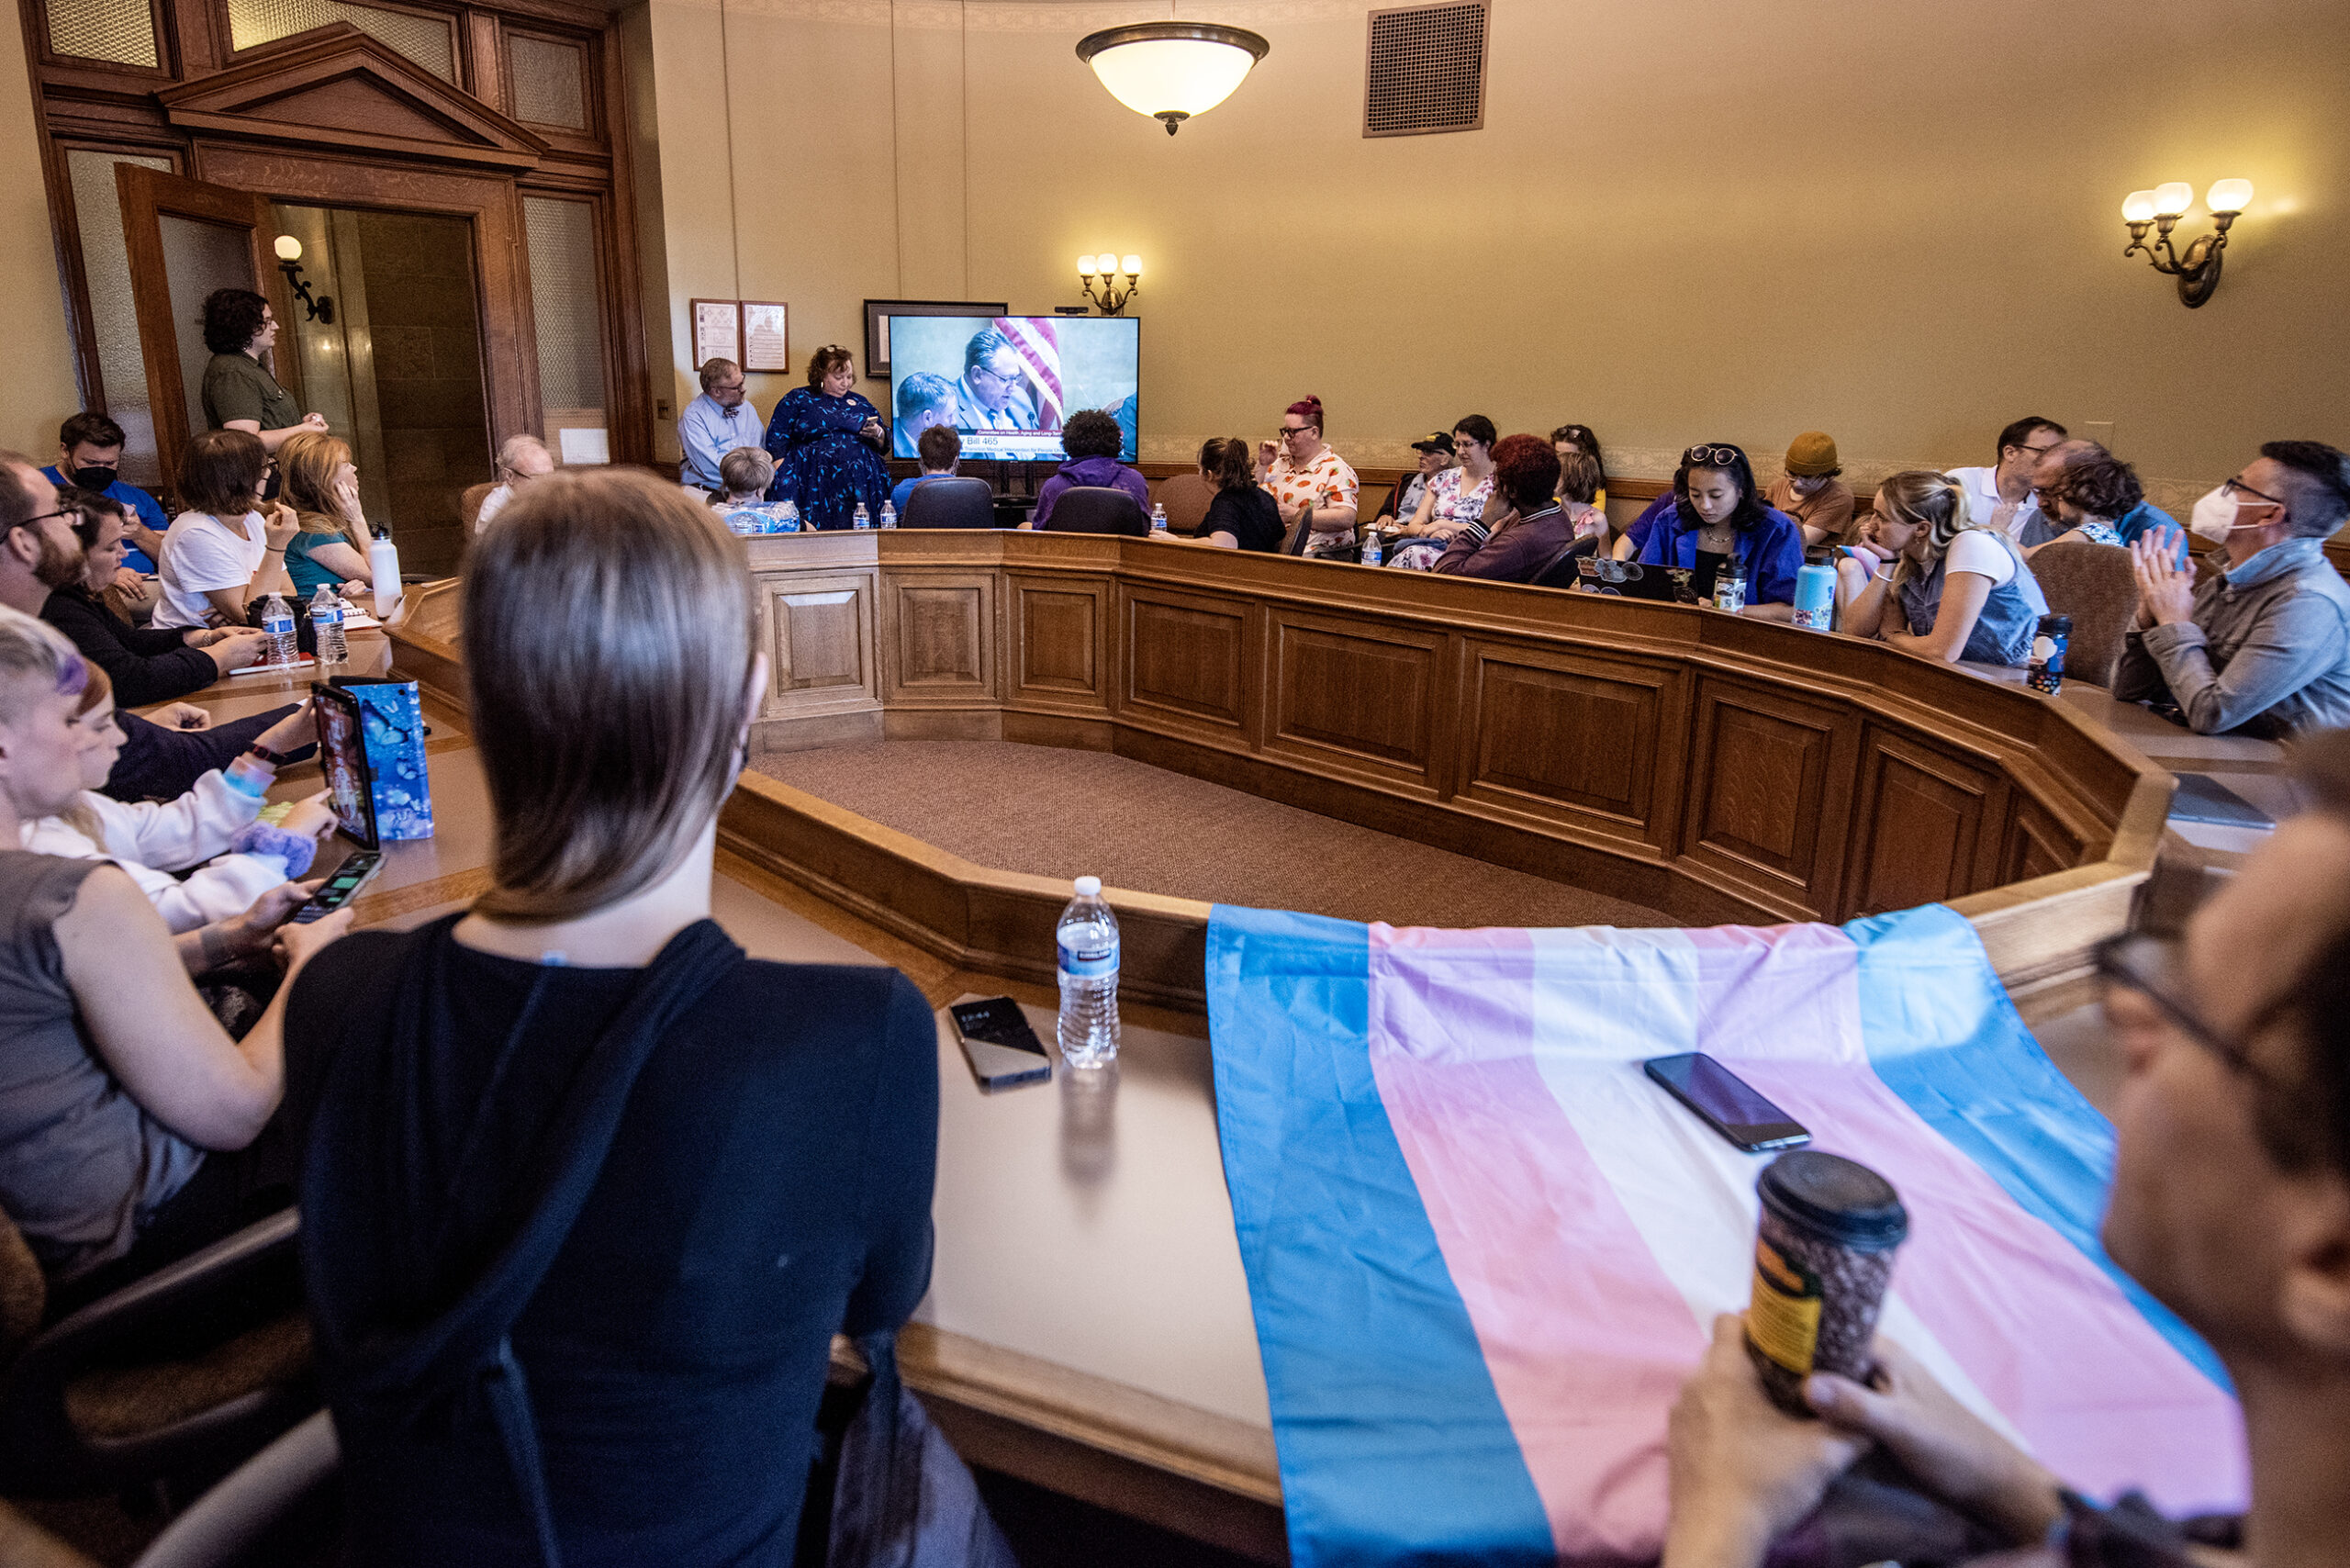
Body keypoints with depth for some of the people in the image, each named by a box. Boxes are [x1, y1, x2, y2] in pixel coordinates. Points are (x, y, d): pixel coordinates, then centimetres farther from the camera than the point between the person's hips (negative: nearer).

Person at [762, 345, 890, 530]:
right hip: (815, 485, -3)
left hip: (862, 485, 3)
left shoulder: (860, 402, 22)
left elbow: (885, 444, 24)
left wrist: (878, 434, 1)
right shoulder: (797, 399, 12)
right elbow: (777, 441, 6)